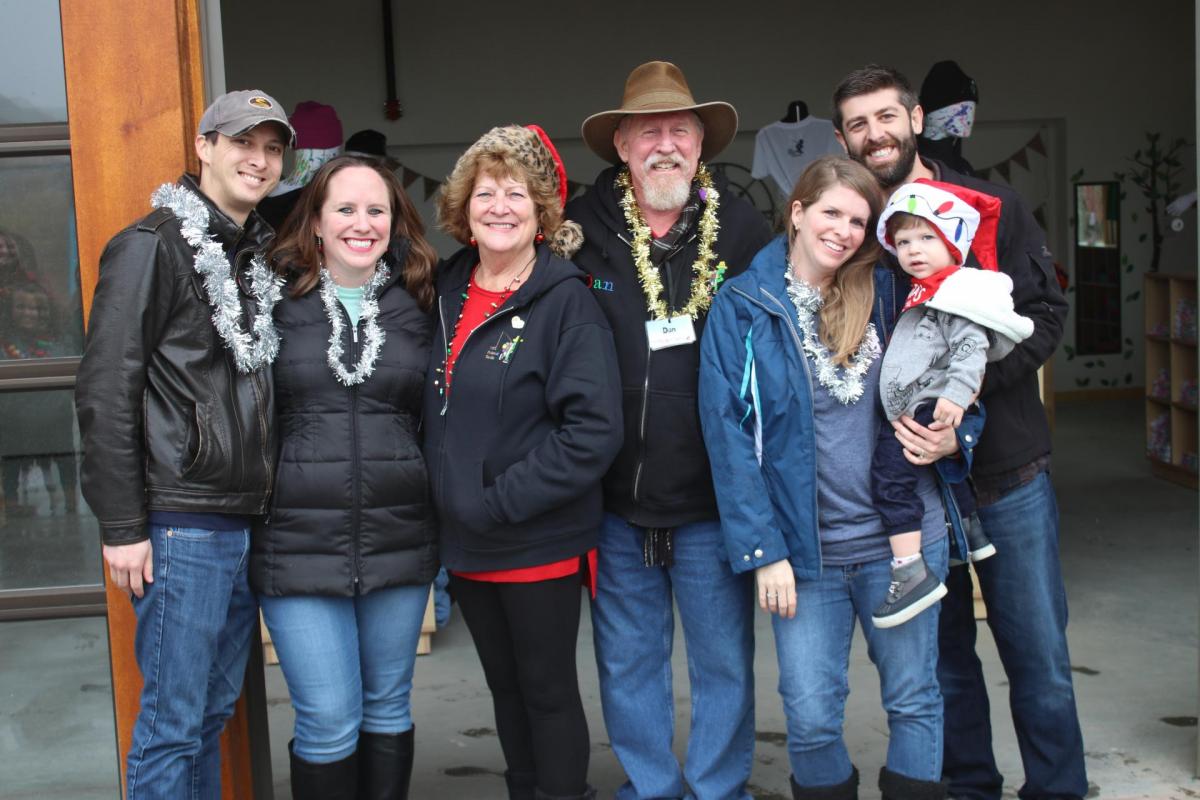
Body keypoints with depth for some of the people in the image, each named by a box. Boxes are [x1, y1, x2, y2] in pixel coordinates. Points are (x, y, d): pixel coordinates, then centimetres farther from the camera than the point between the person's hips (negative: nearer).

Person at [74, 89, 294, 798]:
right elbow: (106, 389, -12)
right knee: (173, 724, 0)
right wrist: (122, 525, -14)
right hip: (180, 525, -7)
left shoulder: (261, 256, 15)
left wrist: (272, 510, 14)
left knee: (215, 710, 16)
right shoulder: (154, 245, -7)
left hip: (247, 523, 7)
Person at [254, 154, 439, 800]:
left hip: (398, 541, 2)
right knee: (328, 722, 0)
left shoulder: (417, 307, 6)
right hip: (299, 544, -2)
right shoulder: (278, 303, 0)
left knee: (387, 709, 14)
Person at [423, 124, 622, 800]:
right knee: (505, 687, 18)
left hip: (541, 542, -6)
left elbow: (595, 429, -20)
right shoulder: (446, 293, 6)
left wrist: (500, 503, -20)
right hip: (467, 544, 6)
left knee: (548, 690, 7)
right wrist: (450, 503, 5)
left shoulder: (566, 300, -13)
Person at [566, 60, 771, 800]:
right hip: (615, 497, 1)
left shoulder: (742, 228, -4)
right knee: (627, 662, 15)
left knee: (724, 660, 12)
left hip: (713, 496, -1)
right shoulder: (582, 231, -3)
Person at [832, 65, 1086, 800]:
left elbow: (1045, 316, -6)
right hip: (909, 481, 1)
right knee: (945, 655, 13)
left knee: (1039, 653, 7)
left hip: (1009, 470, -1)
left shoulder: (994, 208, 0)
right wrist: (906, 421, -17)